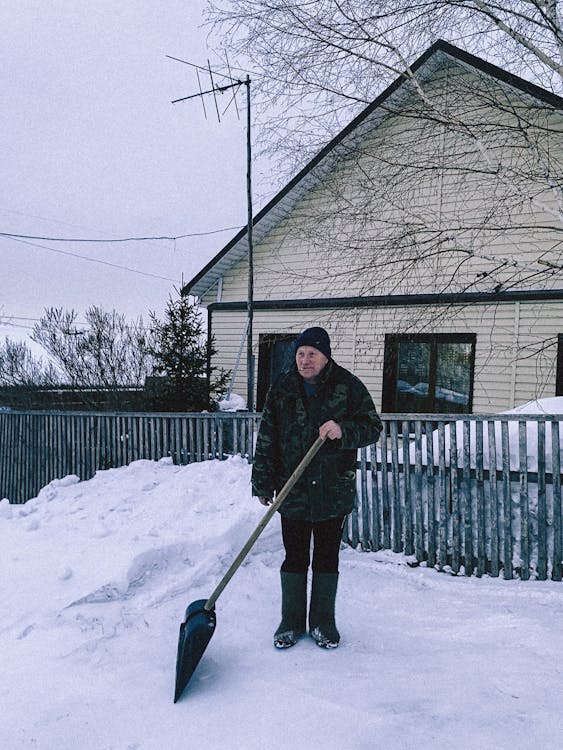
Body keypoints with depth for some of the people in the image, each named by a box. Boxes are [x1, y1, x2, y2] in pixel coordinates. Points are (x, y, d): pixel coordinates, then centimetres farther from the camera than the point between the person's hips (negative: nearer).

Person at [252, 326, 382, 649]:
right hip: (293, 491, 1)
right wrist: (263, 484, 3)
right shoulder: (282, 388, 1)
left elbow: (373, 427, -1)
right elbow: (267, 439, 4)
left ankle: (323, 622, 28)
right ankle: (291, 622, 25)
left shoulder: (348, 386, -4)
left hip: (334, 491, -1)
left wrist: (343, 431, -21)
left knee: (328, 557, 11)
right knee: (294, 557, 9)